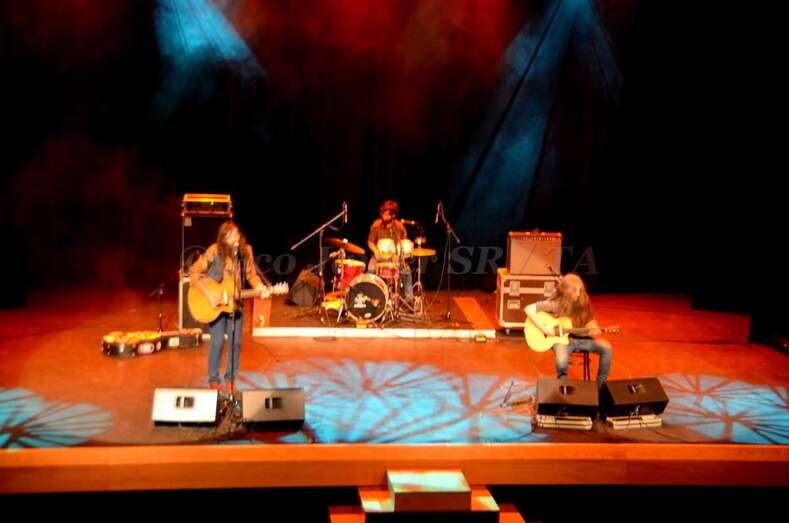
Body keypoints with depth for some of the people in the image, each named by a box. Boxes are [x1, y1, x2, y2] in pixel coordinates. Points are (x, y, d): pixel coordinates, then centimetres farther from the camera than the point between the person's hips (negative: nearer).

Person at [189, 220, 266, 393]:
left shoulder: (246, 250, -5)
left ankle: (230, 379, 21)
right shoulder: (214, 251, -17)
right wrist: (209, 294, -22)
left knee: (236, 342, 5)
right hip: (214, 305, -4)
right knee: (217, 342, -2)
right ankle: (213, 381, 14)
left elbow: (251, 274, 5)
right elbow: (194, 272, -16)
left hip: (235, 304, 4)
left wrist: (260, 288, -14)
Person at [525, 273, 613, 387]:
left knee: (607, 348, -17)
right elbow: (529, 309, -19)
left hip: (580, 338, 4)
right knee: (562, 361, -36)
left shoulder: (583, 303, -5)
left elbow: (590, 322, 6)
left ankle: (601, 387, -4)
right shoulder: (555, 304, -17)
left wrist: (594, 331, -18)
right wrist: (544, 329, -23)